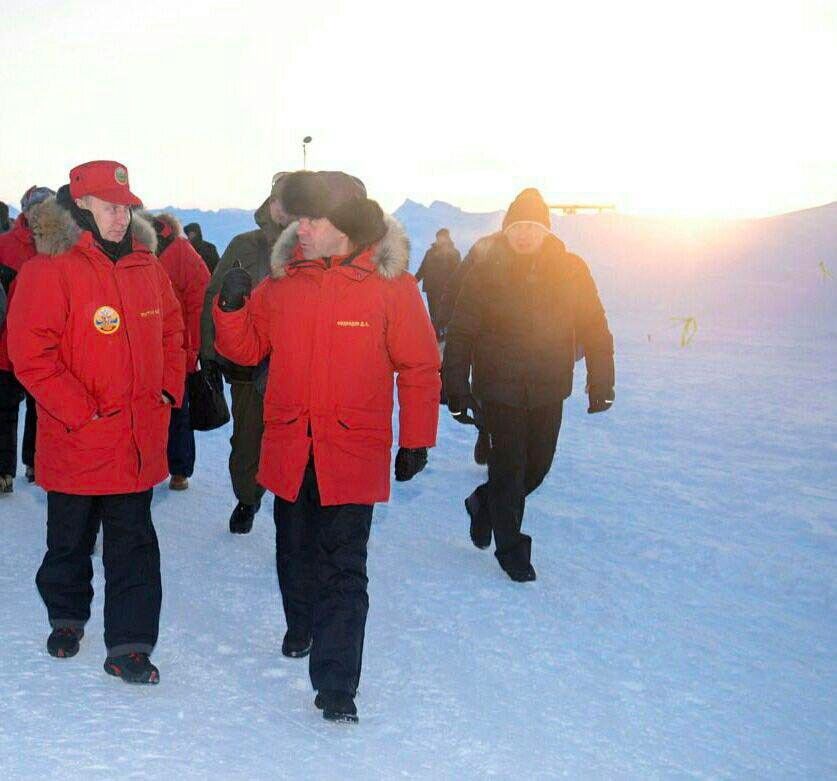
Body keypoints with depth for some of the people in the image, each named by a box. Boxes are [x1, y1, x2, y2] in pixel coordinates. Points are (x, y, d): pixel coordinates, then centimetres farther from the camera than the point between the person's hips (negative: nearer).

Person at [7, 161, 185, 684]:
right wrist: (80, 411, -17)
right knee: (70, 540, 15)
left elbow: (171, 329, 17)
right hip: (75, 442, -4)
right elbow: (29, 353, -17)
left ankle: (129, 647, 14)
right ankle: (67, 618, 39)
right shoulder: (49, 271, -12)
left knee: (134, 545, 6)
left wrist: (170, 389, 5)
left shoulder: (147, 267, 6)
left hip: (139, 439, 4)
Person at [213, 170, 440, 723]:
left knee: (342, 569, -4)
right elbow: (246, 348, 10)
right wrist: (233, 307, -10)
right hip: (288, 450, 4)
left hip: (353, 453, -4)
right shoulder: (283, 278, 3)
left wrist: (416, 442, -2)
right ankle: (302, 628, 47)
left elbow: (419, 368, -3)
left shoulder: (390, 283, -7)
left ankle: (336, 686, 1)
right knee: (295, 553, 21)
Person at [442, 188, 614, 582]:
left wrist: (601, 384, 1)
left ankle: (486, 503, 40)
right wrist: (458, 392, -8)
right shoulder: (485, 274, -8)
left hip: (549, 391, 3)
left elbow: (595, 329, 4)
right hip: (499, 390, -3)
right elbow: (460, 336, -5)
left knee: (537, 465, 12)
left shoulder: (571, 270, -2)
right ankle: (511, 549, 19)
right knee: (508, 469, 1)